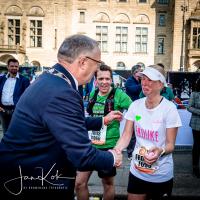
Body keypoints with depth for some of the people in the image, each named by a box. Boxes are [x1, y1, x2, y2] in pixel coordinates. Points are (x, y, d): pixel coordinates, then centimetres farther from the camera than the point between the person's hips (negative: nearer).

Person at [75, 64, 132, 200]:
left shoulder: (118, 94, -11)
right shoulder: (93, 94, 5)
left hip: (109, 146, -4)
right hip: (90, 144, 5)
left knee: (108, 184, 15)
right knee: (79, 183, 7)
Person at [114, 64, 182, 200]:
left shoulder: (169, 108, -16)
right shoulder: (135, 105, -4)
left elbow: (171, 144, -11)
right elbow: (126, 136, -3)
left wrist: (160, 151, -32)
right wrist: (116, 150, -23)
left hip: (161, 175, -3)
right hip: (137, 171, 3)